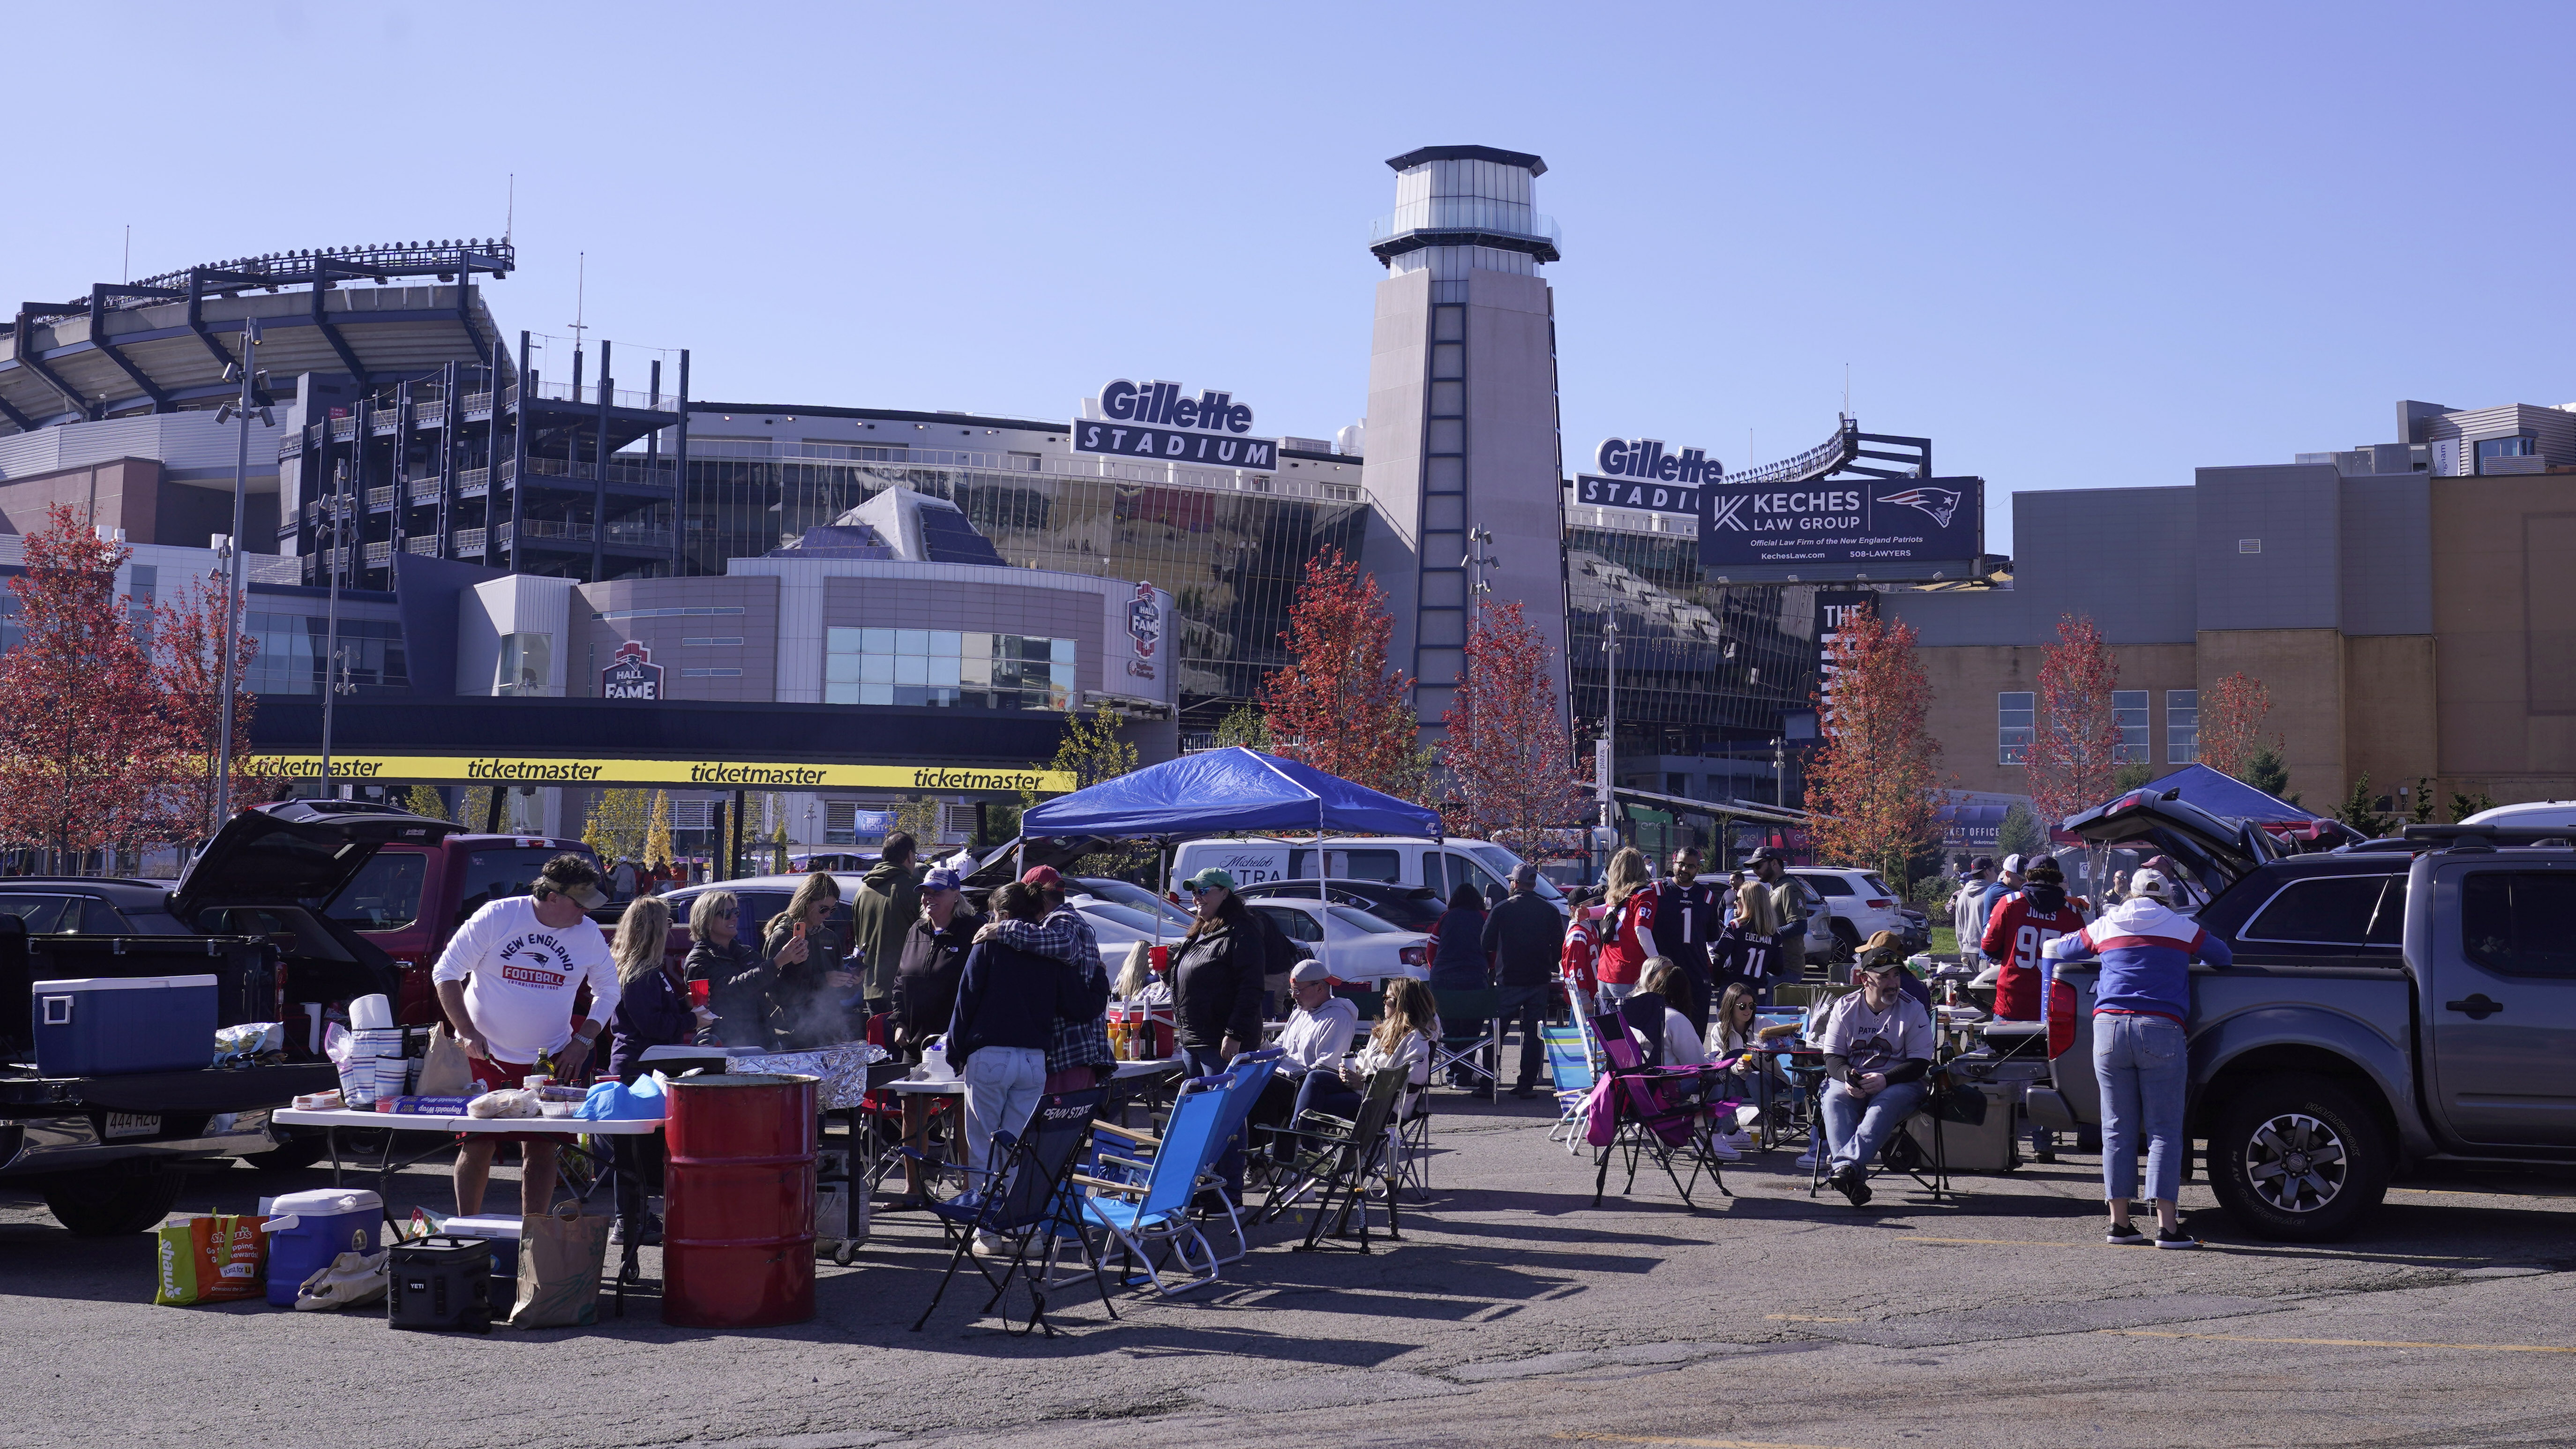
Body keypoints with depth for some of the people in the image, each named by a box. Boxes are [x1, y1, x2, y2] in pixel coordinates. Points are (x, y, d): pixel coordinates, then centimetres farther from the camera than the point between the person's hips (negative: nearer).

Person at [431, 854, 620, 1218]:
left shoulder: (587, 933, -3)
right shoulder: (496, 917, -12)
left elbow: (608, 991, 12)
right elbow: (445, 973, -6)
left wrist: (583, 1041, 0)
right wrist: (467, 1034, -13)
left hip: (552, 1060, 2)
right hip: (485, 1055, -2)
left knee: (542, 1149, 2)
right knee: (477, 1145, -1)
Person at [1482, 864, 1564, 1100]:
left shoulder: (1502, 909, -4)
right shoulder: (1549, 910, 2)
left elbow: (1486, 945, 0)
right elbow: (1560, 946, 5)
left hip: (1508, 981, -2)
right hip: (1540, 982, 2)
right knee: (1533, 1035, 6)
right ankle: (1527, 1085, 3)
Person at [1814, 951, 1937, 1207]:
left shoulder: (1913, 1009, 0)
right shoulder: (1845, 1008, 7)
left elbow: (1920, 1063, -5)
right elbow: (1832, 1056, 5)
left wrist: (1885, 1079, -22)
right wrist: (1847, 1077, -19)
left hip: (1901, 1083, -2)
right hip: (1853, 1080, 2)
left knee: (1886, 1103, -36)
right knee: (1834, 1099, -31)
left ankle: (1849, 1164, -52)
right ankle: (1855, 1176, -46)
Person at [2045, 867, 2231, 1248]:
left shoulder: (2105, 927, 15)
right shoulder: (2181, 927, 11)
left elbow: (2058, 949, 30)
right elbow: (2225, 958, 25)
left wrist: (2051, 945, 54)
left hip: (2109, 1028, 2)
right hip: (2161, 1031, -2)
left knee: (2118, 1130, 7)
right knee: (2164, 1131, -1)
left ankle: (2119, 1223, 7)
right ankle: (2167, 1225, -6)